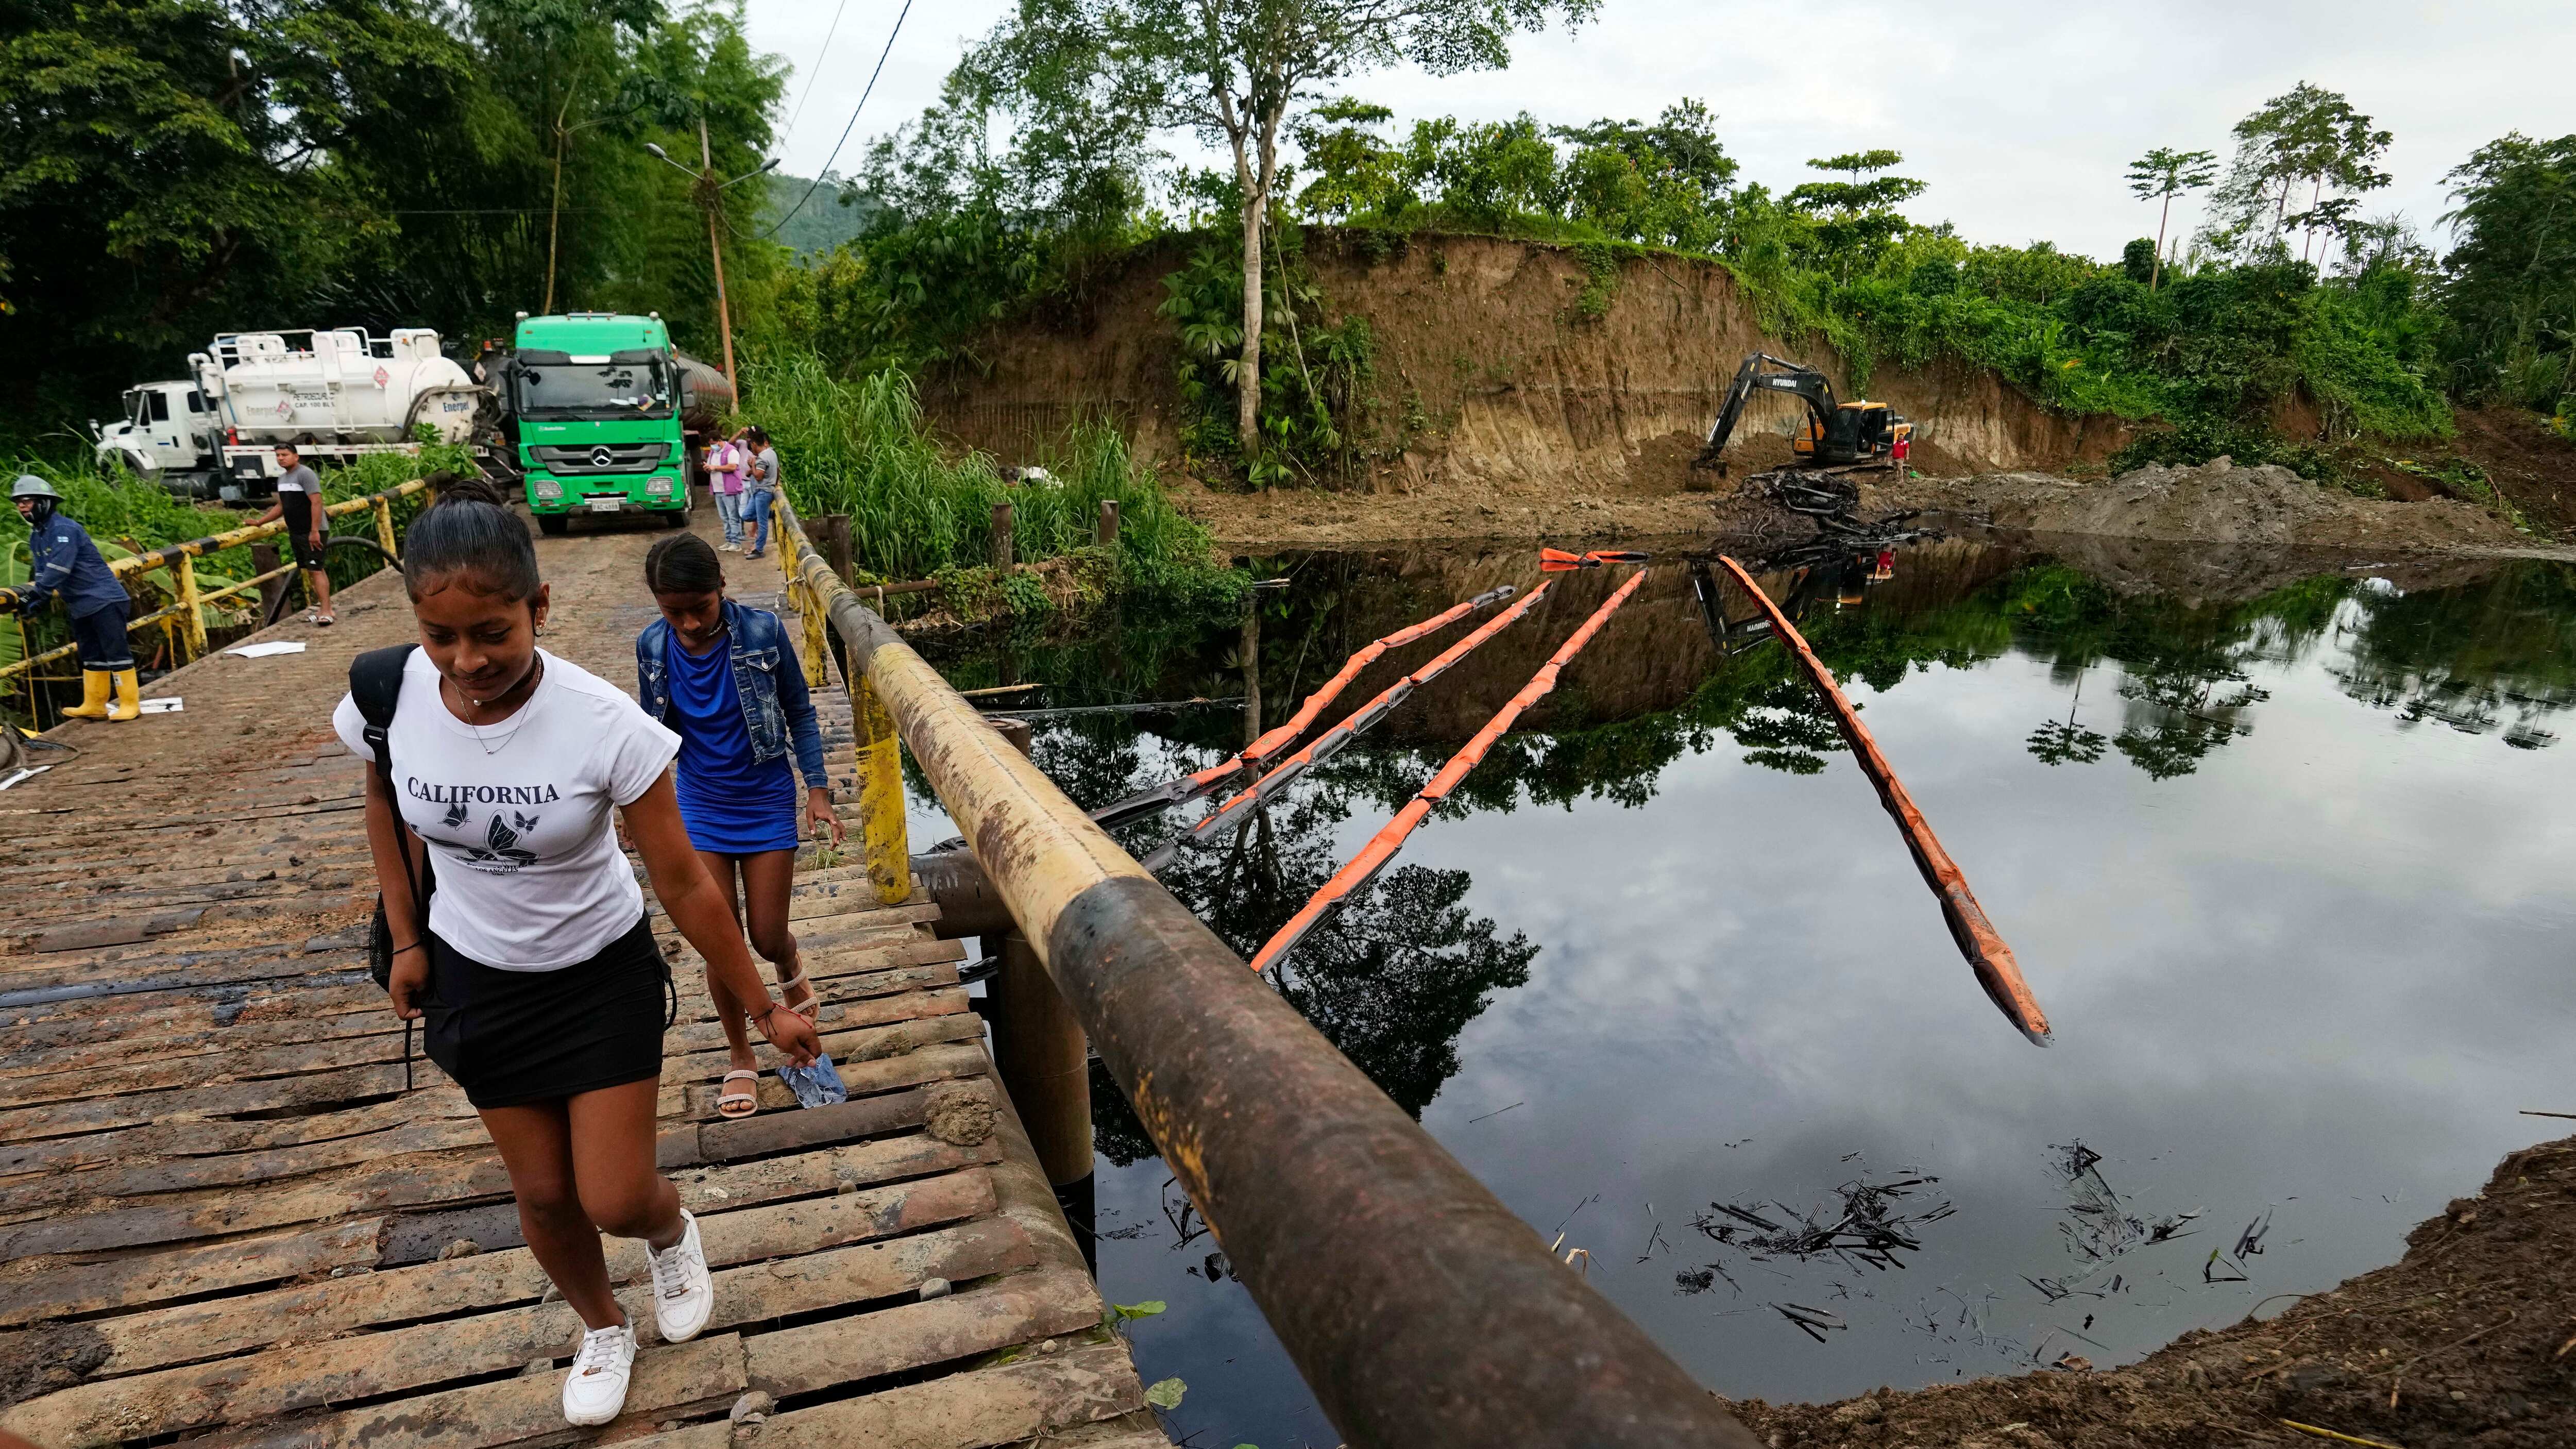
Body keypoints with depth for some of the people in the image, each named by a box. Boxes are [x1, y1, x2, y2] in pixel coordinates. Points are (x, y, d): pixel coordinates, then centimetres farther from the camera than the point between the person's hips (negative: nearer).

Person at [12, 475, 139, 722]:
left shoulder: (63, 529, -16)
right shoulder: (35, 536, 13)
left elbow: (58, 570, -23)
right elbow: (41, 572, 12)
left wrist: (34, 594, -24)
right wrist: (29, 594, -4)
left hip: (103, 599, -10)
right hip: (79, 605, 10)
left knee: (116, 652, -7)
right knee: (91, 656, 13)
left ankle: (130, 705, -5)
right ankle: (94, 706, 18)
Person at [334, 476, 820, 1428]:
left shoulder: (603, 724, -30)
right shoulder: (390, 694, -20)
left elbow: (685, 886, -20)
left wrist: (764, 1009, -13)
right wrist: (406, 940, 7)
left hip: (603, 974, -3)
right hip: (478, 978, 3)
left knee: (616, 1200, 1)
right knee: (543, 1193, 15)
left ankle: (671, 1232, 40)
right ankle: (602, 1331, 45)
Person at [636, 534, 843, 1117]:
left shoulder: (762, 631, -16)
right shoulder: (652, 646, -9)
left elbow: (799, 713, -4)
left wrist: (817, 789, -7)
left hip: (766, 802, -1)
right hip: (700, 807, 2)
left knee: (768, 941, 4)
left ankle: (790, 970, 43)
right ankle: (739, 1058, 24)